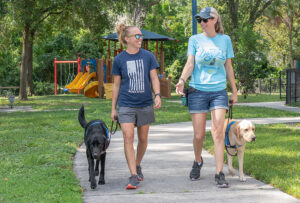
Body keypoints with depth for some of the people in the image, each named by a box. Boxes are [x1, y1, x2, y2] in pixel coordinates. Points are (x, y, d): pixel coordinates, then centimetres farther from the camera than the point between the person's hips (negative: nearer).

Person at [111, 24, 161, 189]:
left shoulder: (148, 56, 2)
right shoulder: (119, 60, 0)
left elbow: (154, 78, 3)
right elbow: (116, 85, 6)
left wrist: (157, 95, -15)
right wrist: (113, 108, 7)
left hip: (145, 104, 2)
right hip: (126, 105, -2)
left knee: (143, 139, 11)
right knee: (128, 138, -13)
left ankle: (137, 165, 36)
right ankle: (134, 176, -12)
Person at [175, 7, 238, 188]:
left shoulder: (225, 40, 7)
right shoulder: (195, 40, 3)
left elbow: (228, 67, 13)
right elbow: (190, 64, -4)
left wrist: (234, 91, 14)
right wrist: (182, 81, -23)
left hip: (219, 91, 0)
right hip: (198, 90, 0)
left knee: (218, 132, -10)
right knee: (199, 135, 2)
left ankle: (219, 173, -7)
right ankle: (198, 162, 30)